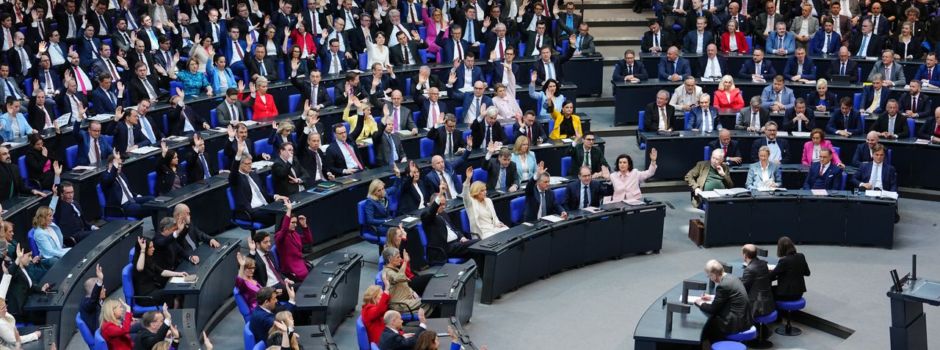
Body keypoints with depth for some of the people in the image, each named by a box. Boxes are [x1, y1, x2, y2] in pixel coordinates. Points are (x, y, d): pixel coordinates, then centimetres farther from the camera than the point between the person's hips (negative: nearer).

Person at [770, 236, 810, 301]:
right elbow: (807, 273, 10)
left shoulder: (784, 261, -22)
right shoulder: (801, 257, -3)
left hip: (787, 295, -7)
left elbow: (771, 276, -16)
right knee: (774, 288, 29)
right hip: (799, 293, 7)